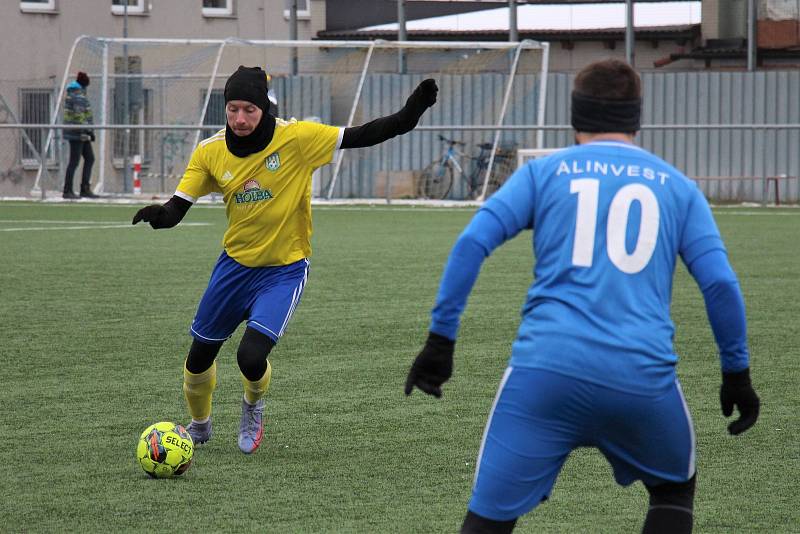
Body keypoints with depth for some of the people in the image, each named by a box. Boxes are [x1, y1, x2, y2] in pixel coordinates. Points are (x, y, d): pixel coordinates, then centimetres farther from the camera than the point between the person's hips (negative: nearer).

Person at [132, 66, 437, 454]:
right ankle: (199, 426, 43)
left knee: (252, 357, -20)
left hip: (285, 270, -4)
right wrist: (159, 215, -32)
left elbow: (360, 137, -16)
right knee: (199, 356, 12)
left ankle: (253, 406, 16)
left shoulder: (297, 138, -17)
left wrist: (409, 115, -29)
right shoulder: (210, 152, -8)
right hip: (235, 264, 4)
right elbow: (177, 208, -8)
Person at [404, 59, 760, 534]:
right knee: (675, 491, 28)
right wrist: (737, 372, 19)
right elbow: (720, 283, 9)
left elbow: (473, 241, 1)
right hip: (644, 377, 1)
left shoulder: (544, 171, 13)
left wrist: (441, 338, 4)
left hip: (545, 367, -1)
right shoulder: (678, 186, 16)